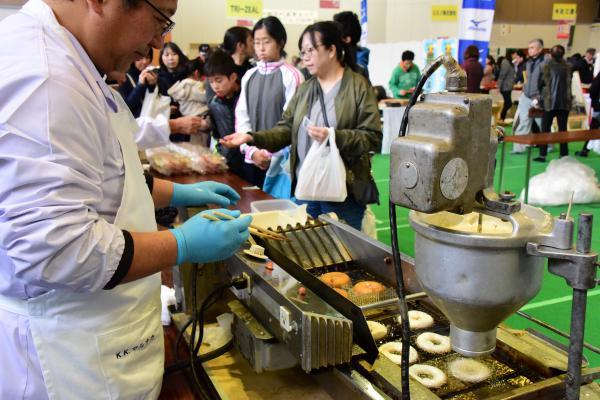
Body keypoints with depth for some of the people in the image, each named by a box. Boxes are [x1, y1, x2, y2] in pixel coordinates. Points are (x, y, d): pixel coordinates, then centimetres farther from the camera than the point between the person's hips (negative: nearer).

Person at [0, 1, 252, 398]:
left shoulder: (58, 56, 7)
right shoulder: (43, 78, -28)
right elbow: (53, 248, -32)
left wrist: (175, 193, 14)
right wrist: (184, 245, -20)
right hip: (66, 352, -9)